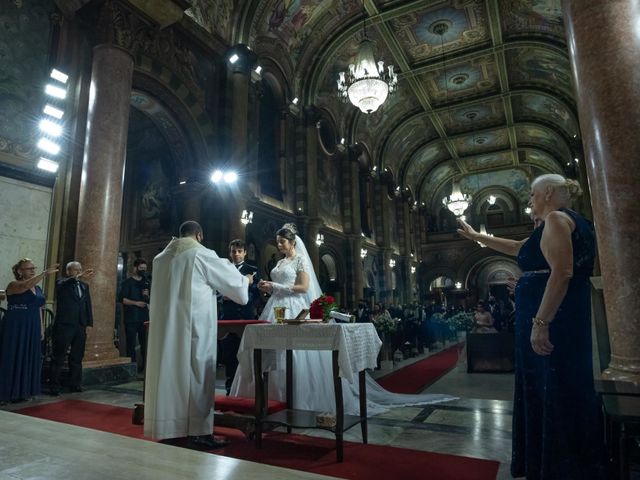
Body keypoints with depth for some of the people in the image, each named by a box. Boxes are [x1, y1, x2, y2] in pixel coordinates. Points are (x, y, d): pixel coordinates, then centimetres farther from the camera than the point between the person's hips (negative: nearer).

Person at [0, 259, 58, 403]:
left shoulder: (38, 288, 12)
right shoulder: (13, 285, -7)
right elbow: (27, 285, -31)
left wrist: (41, 329, 11)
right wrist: (45, 273, -38)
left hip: (32, 329, 6)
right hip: (15, 328, -6)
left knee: (29, 359, 9)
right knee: (12, 358, -2)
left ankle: (22, 392, 19)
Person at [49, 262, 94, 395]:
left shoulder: (84, 286, 15)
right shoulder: (62, 283, 0)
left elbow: (88, 305, 13)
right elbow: (63, 285, -26)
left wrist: (89, 324, 6)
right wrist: (79, 277, -42)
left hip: (80, 327, 5)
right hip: (64, 326, -5)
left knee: (77, 358, 11)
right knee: (58, 358, 2)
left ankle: (75, 384, 20)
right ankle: (54, 387, 10)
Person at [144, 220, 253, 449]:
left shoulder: (161, 257, 11)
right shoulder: (203, 255, -7)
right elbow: (231, 279, 2)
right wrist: (245, 280, 23)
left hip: (165, 326, 6)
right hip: (194, 325, -6)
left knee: (169, 372, 10)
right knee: (195, 373, 0)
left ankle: (169, 429, 18)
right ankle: (198, 432, 5)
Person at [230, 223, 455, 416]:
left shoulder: (300, 259, -4)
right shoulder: (280, 263, 19)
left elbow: (303, 288, -14)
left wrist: (275, 286, -13)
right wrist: (269, 288, 1)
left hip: (294, 310, -8)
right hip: (277, 309, 8)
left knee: (296, 354, -10)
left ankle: (298, 397, 0)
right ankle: (273, 395, 14)